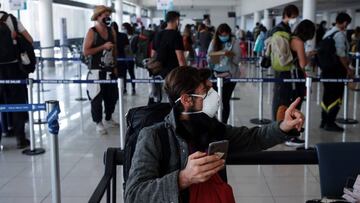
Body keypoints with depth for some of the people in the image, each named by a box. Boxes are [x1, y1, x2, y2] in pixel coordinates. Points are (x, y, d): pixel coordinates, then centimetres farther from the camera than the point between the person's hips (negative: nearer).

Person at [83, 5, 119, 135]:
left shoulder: (111, 31, 8)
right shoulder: (92, 32, -9)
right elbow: (86, 52, -16)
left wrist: (115, 66, 11)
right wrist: (103, 46, -20)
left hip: (110, 70, 6)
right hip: (96, 71, -6)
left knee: (112, 96, 13)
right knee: (97, 98, -1)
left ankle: (108, 119, 31)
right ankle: (98, 123, 13)